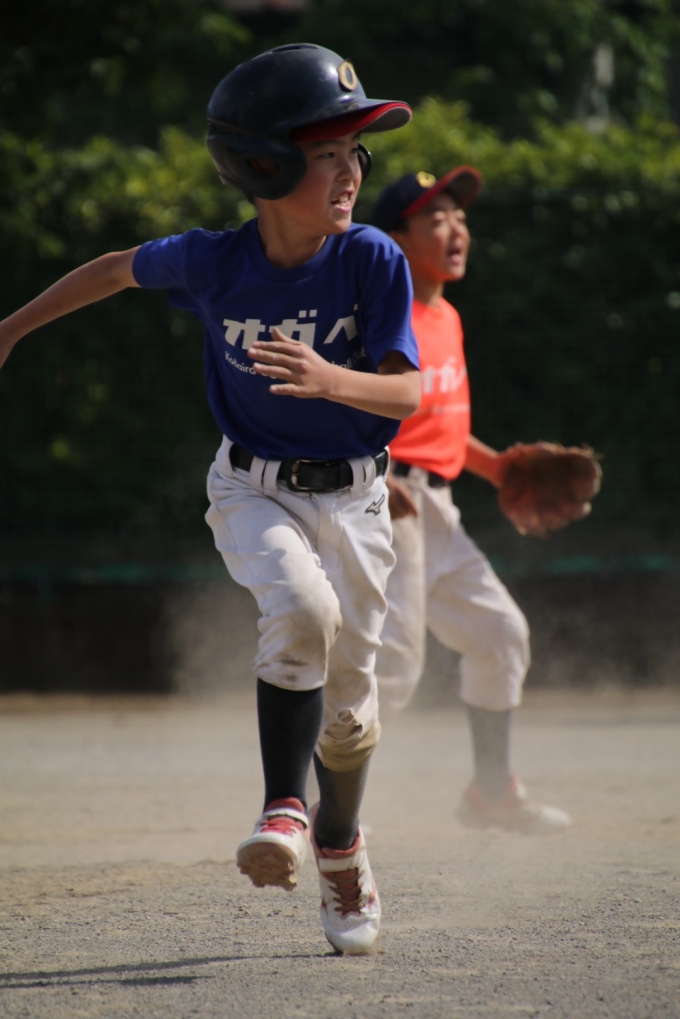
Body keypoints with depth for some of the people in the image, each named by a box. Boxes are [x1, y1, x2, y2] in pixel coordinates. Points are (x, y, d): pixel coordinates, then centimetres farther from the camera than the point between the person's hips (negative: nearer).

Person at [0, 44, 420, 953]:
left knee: (347, 701, 10)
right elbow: (120, 269, 7)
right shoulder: (212, 263, -13)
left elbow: (406, 393, -21)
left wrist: (330, 379, -42)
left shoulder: (374, 261, -16)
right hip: (254, 492, -1)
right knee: (301, 608, -32)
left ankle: (340, 846, 38)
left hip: (351, 497, 1)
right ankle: (284, 811, -22)